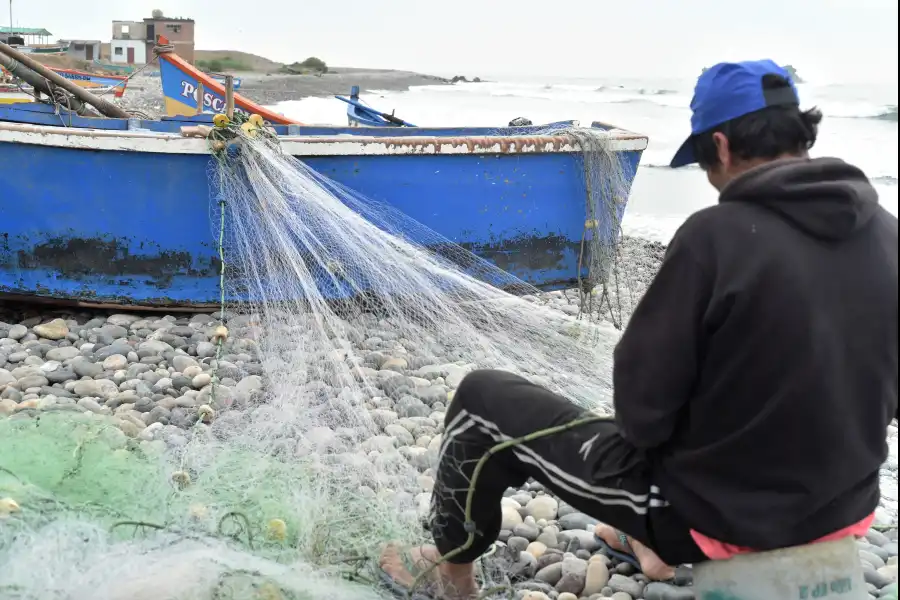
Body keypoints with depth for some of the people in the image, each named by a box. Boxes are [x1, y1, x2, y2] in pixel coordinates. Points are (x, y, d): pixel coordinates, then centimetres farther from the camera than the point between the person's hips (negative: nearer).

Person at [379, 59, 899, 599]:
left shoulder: (719, 233, -24)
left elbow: (643, 395, -17)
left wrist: (646, 429, 5)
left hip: (713, 512, -6)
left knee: (482, 398, 8)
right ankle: (657, 543, 44)